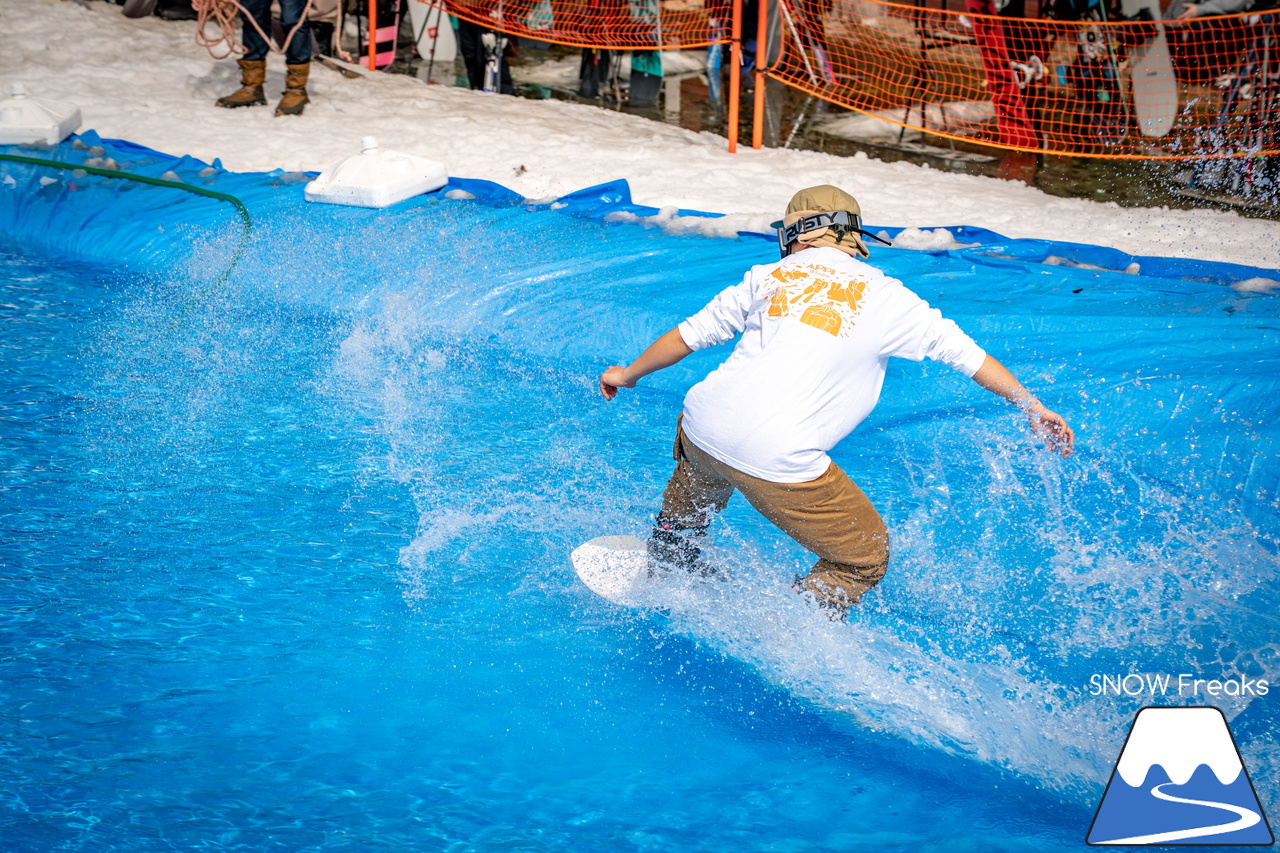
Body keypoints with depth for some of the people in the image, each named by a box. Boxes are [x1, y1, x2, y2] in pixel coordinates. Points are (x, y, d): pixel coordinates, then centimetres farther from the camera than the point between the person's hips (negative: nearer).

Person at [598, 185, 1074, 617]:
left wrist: (628, 375, 36)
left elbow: (689, 335, 20)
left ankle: (669, 563, 61)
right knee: (865, 558, 15)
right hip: (778, 464, -5)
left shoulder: (769, 277, 13)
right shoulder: (884, 296, 6)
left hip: (701, 425, 5)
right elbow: (964, 352, 11)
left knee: (703, 470, 42)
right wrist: (1032, 406, 23)